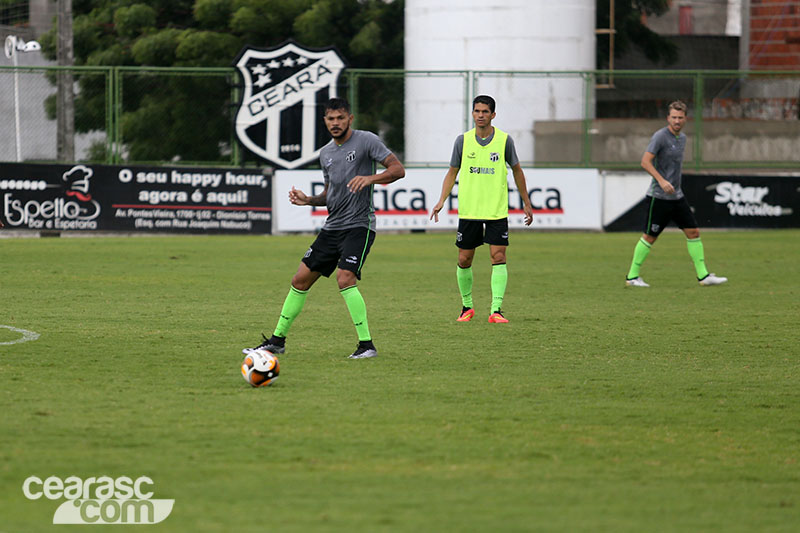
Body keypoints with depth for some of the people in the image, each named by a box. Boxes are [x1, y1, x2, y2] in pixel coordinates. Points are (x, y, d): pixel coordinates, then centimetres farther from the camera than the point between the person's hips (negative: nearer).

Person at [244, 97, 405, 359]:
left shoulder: (366, 141, -6)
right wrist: (308, 200, 4)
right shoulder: (325, 153, 14)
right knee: (301, 279, 6)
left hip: (359, 225, -7)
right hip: (332, 227, 7)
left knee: (345, 278, -24)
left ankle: (367, 345, -17)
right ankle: (277, 340, 18)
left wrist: (370, 178, -27)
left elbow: (398, 169, -11)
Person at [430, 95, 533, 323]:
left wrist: (526, 203, 14)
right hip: (468, 210, 1)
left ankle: (496, 310, -12)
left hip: (497, 210, -1)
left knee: (498, 257, -12)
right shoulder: (463, 141, 1)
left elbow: (517, 171, 11)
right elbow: (452, 173, 10)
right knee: (464, 260, 4)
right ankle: (467, 306, 23)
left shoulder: (504, 140, -2)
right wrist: (442, 200, -3)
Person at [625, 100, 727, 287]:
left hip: (677, 196, 8)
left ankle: (703, 275, 6)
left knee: (693, 232, 3)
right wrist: (661, 180, -28)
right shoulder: (660, 136, -13)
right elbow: (645, 161, -20)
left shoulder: (682, 138, 12)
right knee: (650, 237, -2)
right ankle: (632, 277, 8)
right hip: (659, 196, -8)